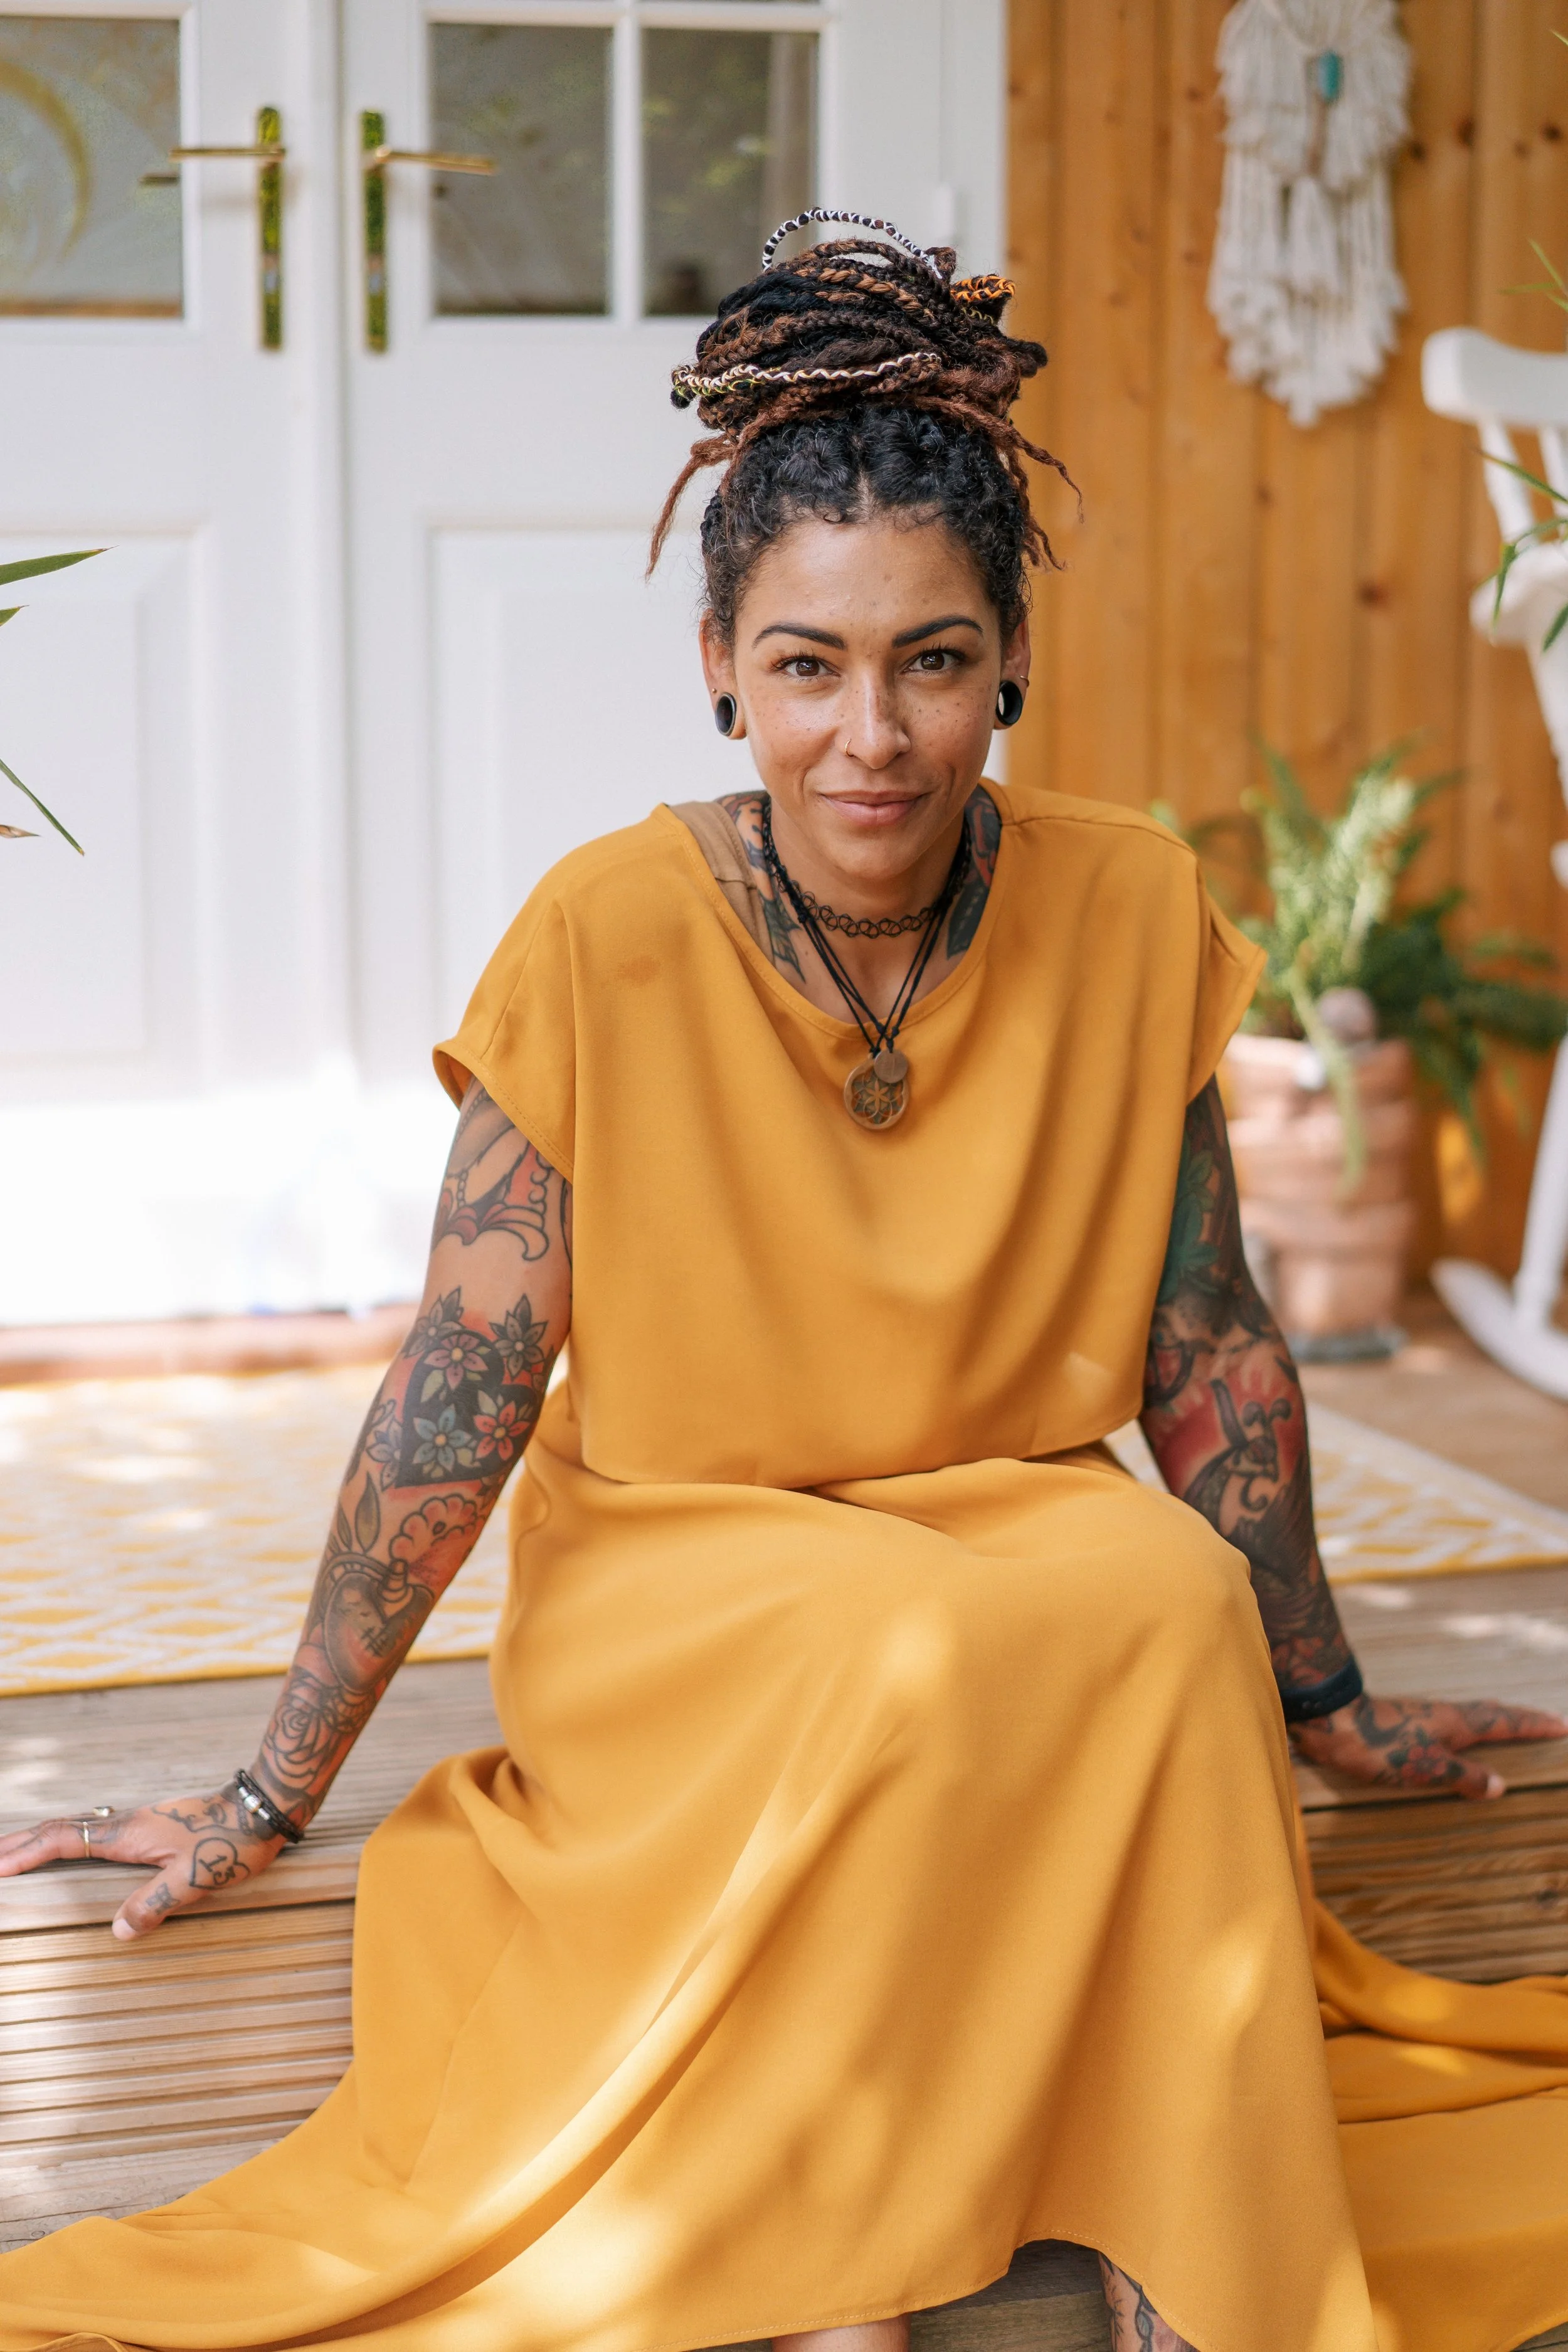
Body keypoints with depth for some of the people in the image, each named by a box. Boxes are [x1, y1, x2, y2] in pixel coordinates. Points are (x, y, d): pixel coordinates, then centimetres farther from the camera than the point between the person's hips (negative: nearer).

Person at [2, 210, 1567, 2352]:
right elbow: (459, 1392, -9)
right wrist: (273, 1799, -5)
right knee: (910, 1656, -34)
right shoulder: (609, 939, -15)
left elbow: (1209, 1357, 4)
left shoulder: (1130, 913, -7)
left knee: (1167, 1596, -31)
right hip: (676, 1574, -2)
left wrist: (1326, 1700, 12)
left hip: (1027, 1522, 2)